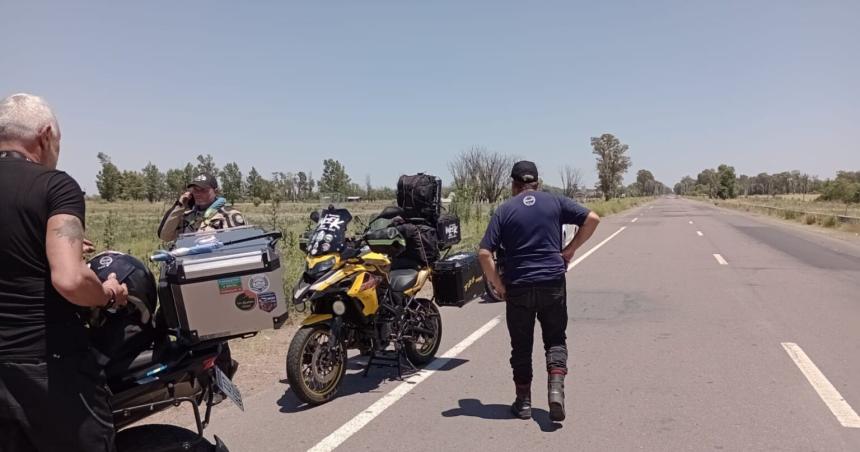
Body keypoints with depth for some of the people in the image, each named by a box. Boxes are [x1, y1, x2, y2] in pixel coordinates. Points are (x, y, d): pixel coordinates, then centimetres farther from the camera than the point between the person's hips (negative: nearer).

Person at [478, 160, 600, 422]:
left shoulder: (504, 211, 1)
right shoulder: (555, 202, 5)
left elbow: (484, 253, -7)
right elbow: (592, 219, 1)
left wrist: (499, 286, 1)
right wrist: (570, 250, 7)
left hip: (518, 287, 0)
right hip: (553, 282, 1)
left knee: (521, 346, 12)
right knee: (555, 340, 15)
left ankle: (523, 402, 18)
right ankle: (556, 387, -6)